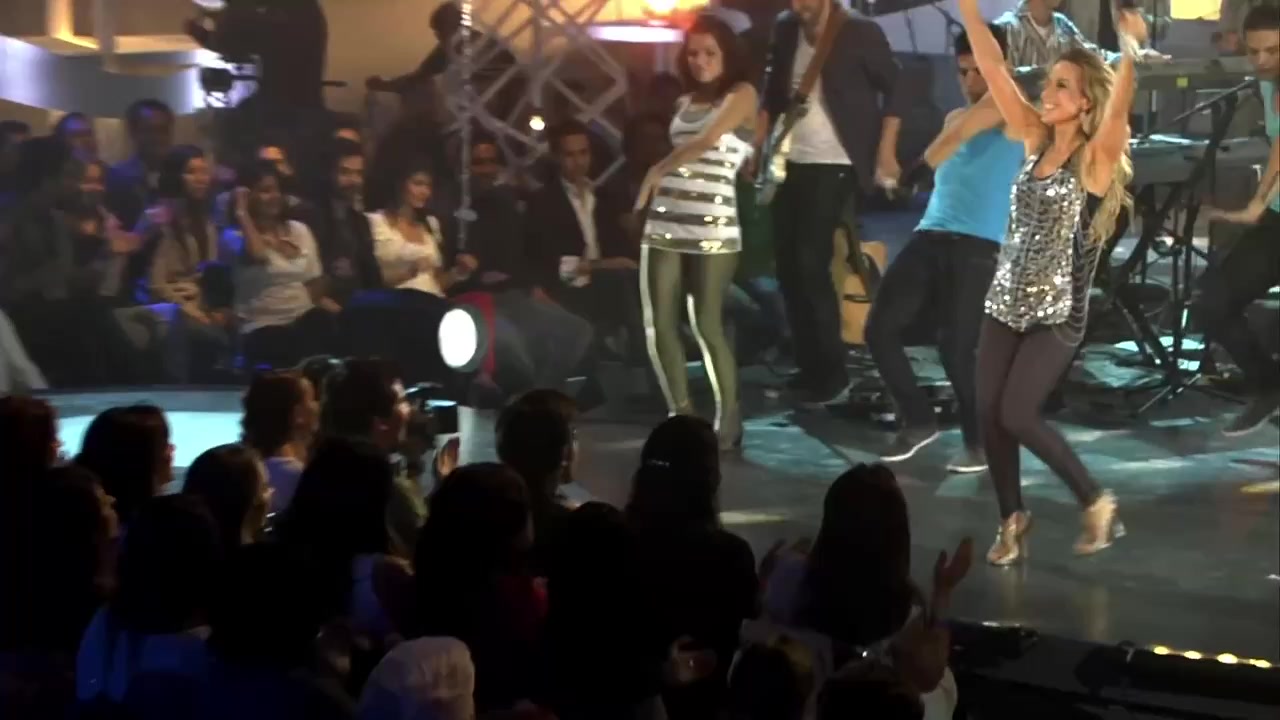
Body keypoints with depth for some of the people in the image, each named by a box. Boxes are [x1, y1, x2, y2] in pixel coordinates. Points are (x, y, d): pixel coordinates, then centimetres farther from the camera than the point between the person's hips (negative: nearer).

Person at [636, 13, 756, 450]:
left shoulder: (742, 94, 1)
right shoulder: (685, 102, 20)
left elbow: (707, 142, -10)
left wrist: (656, 171, 0)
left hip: (713, 223, -6)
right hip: (664, 221, 6)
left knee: (706, 325, -10)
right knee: (659, 325, 1)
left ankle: (728, 420, 1)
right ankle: (681, 415, 13)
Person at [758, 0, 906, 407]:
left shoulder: (860, 34, -9)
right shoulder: (786, 33, 6)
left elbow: (893, 91, -4)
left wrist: (885, 154, -11)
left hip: (833, 166, -6)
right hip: (789, 164, 6)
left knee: (810, 263, -12)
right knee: (787, 264, 5)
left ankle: (832, 373, 0)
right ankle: (808, 368, 17)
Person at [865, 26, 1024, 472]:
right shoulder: (955, 117, 22)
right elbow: (934, 158, 4)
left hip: (979, 246, -7)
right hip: (930, 236, 7)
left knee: (955, 345, -11)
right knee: (880, 328, -2)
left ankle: (980, 440, 10)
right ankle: (917, 420, 16)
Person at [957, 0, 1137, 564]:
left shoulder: (1096, 157, -11)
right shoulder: (1036, 139, 4)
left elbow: (1119, 108, -31)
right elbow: (992, 68, 0)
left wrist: (1130, 52, -47)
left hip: (1057, 311, -6)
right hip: (1007, 301, 6)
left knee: (1016, 415, -11)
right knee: (988, 413, 4)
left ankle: (1097, 503, 8)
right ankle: (1012, 519, 23)